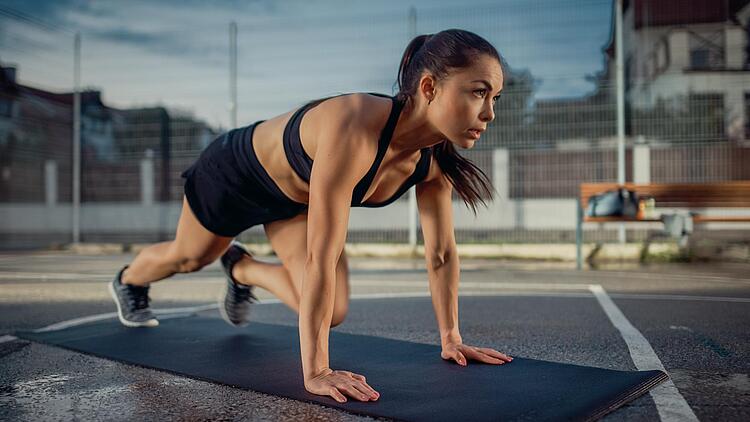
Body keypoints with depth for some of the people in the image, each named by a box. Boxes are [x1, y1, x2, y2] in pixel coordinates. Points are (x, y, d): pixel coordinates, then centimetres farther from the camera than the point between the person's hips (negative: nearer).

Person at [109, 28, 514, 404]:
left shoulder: (435, 157, -23)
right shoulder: (355, 130, -45)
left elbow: (441, 252, -13)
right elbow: (321, 257, -46)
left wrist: (451, 339, -11)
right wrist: (314, 371, -45)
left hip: (294, 198, 5)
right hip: (234, 172, -5)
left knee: (331, 314, -4)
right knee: (188, 257, 24)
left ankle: (242, 270, 26)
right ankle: (127, 282, 61)